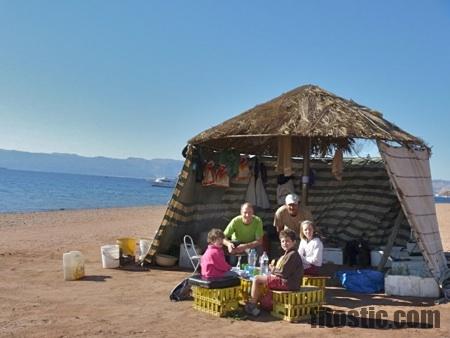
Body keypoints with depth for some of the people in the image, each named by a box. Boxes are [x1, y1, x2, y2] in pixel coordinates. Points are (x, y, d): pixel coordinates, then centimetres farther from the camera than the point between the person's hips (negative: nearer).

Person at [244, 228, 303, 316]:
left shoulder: (293, 255, -16)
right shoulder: (288, 254, 17)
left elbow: (284, 273, -20)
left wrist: (272, 269, -4)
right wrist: (274, 268, 3)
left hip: (287, 283, -11)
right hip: (285, 282, 11)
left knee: (257, 279, -10)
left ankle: (251, 306, -4)